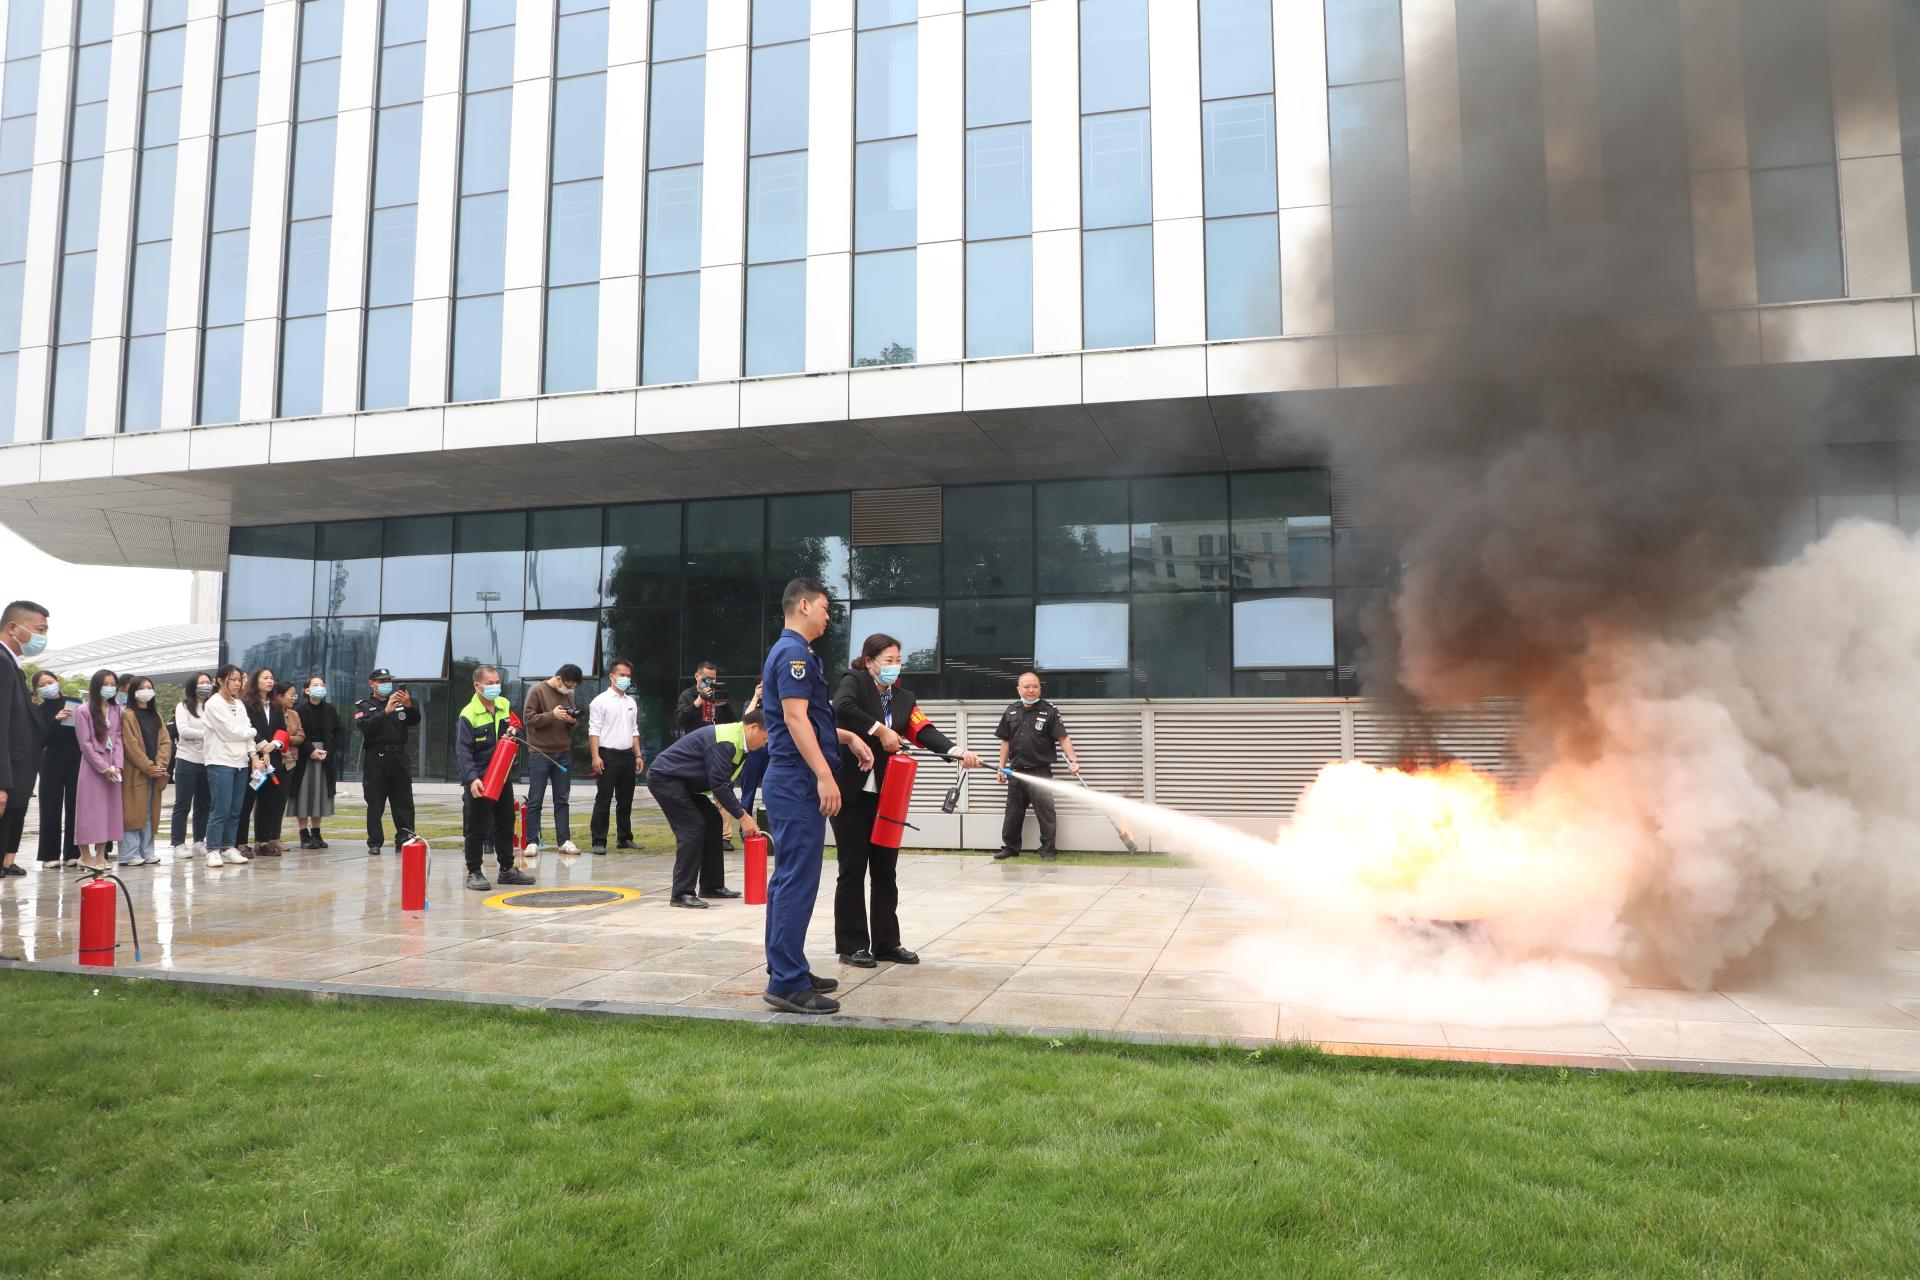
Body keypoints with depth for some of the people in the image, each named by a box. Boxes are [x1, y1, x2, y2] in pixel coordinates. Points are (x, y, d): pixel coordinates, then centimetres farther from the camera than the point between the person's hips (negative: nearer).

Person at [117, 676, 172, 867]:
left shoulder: (156, 715, 15)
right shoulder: (128, 715, -5)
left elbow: (165, 741, 8)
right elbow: (131, 745, -13)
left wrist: (160, 765, -7)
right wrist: (149, 767, -16)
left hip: (155, 773, 6)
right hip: (135, 772, -6)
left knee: (150, 813, 9)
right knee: (133, 813, -6)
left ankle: (147, 851, 14)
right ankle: (129, 855, -3)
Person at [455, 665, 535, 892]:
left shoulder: (505, 705, 6)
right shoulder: (468, 715, -14)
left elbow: (517, 726, 21)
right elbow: (463, 751, -19)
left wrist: (514, 732, -4)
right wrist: (472, 779, -29)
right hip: (479, 781, -7)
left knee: (506, 824, 15)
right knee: (477, 829, -1)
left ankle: (507, 869, 26)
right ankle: (473, 872, 12)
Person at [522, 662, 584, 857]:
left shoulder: (568, 694, 11)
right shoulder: (537, 691, -6)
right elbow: (528, 718, -11)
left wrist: (572, 721, -6)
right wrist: (552, 715, -21)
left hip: (564, 753, 5)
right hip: (540, 753, -5)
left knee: (562, 800, 7)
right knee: (535, 800, 0)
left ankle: (564, 841, 11)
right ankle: (532, 842, 5)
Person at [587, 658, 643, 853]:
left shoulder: (631, 702, 15)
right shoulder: (600, 701, -4)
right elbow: (594, 731, -10)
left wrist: (638, 755, 12)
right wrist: (595, 757, -18)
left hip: (627, 755, 6)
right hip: (608, 755, -6)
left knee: (625, 801, 11)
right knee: (603, 801, -4)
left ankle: (625, 838, 19)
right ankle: (599, 841, -1)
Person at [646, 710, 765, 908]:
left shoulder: (738, 743, 6)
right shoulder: (725, 742, -26)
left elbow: (725, 782, 13)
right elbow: (719, 784, -28)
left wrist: (745, 814, 5)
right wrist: (743, 817, -22)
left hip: (683, 781, 10)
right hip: (664, 778, -10)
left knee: (712, 822, 7)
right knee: (693, 827, -16)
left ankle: (712, 886, 14)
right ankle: (682, 893, -10)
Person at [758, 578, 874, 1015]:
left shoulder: (791, 651, 19)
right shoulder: (794, 652, -12)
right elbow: (795, 717, -21)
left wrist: (846, 737, 14)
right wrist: (824, 775, -24)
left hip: (789, 780, 11)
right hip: (799, 781, -11)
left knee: (788, 877, 14)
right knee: (798, 880, -9)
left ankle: (785, 970, 21)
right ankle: (788, 984, -6)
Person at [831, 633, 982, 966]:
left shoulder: (904, 698, 10)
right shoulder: (854, 681, -3)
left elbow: (925, 732, -5)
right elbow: (842, 708, -26)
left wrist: (957, 751, -23)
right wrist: (881, 730, -20)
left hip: (884, 794, 5)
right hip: (851, 791, -5)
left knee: (886, 870, 9)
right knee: (853, 869, 1)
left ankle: (886, 943, 20)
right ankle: (852, 946, 12)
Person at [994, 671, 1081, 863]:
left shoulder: (1049, 711, -4)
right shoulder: (1011, 711, 8)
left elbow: (1063, 738, -9)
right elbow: (1005, 741, 13)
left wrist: (1073, 760, -22)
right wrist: (1002, 767, 10)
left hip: (1040, 771, -4)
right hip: (1016, 771, 4)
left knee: (1045, 810, -3)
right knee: (1013, 811, 12)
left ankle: (1048, 849, 7)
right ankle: (1010, 847, 24)